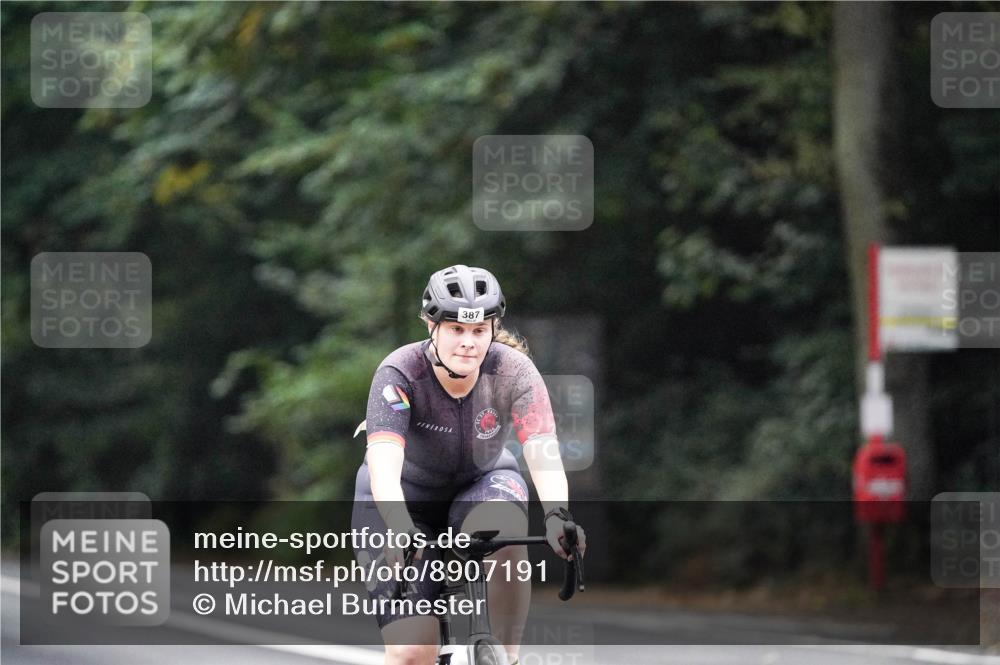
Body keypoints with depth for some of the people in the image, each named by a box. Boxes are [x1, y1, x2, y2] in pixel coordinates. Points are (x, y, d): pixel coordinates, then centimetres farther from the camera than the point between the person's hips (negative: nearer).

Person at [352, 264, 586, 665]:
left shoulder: (513, 372, -23)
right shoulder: (400, 374, -28)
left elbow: (544, 456, -34)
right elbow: (384, 467, -39)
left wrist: (556, 517, -54)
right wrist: (400, 533, -57)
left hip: (482, 482, 1)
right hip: (405, 497, -1)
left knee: (505, 539, -36)